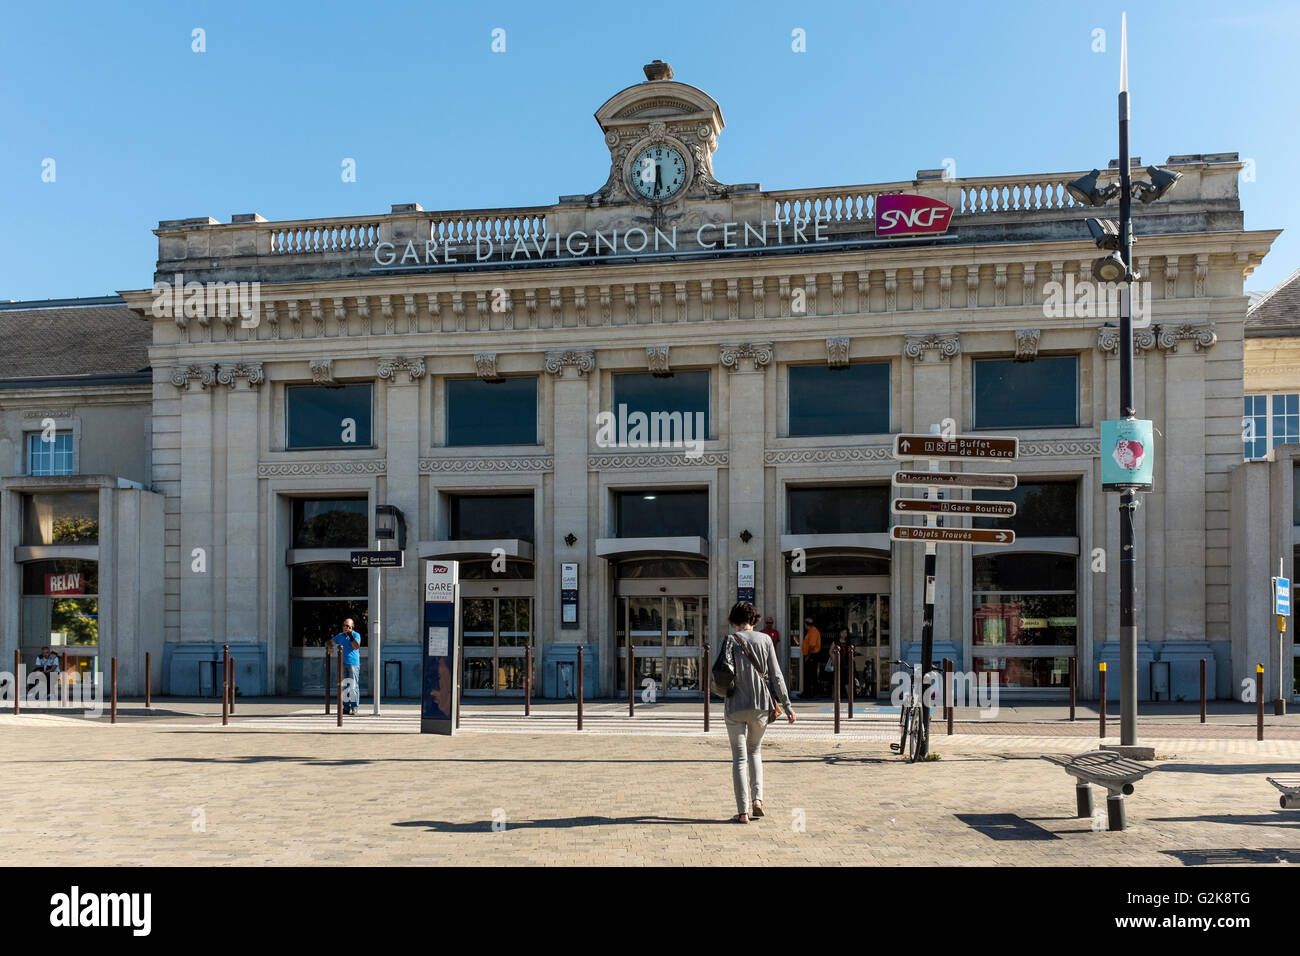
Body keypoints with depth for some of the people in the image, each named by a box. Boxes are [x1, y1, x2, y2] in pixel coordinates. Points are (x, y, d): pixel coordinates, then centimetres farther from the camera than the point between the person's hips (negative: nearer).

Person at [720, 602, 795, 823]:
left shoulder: (730, 640, -4)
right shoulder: (765, 639, 1)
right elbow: (776, 675, 0)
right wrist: (786, 705, 4)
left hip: (736, 707, -2)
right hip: (761, 706, 2)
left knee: (739, 758, 6)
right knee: (754, 751, 23)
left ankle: (743, 811, 4)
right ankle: (757, 799, 8)